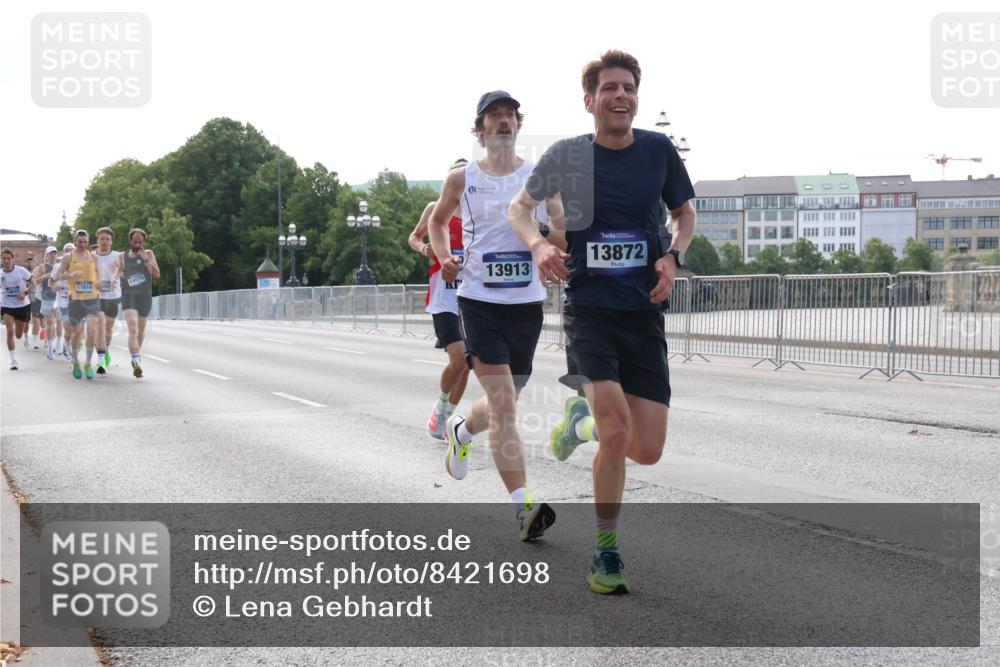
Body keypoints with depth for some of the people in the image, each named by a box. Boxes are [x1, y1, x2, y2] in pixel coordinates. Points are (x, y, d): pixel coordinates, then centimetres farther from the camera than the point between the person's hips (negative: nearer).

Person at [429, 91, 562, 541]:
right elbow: (437, 220, 21)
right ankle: (524, 507, -14)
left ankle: (463, 430, 49)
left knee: (503, 402, 15)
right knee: (503, 402, -14)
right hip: (479, 301, -3)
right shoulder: (462, 179, 4)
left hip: (527, 303, 3)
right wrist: (444, 258, 3)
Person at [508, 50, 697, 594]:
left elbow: (684, 212, 18)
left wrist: (673, 257, -2)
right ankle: (605, 553, 0)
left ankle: (584, 417, 34)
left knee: (647, 450, -1)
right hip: (589, 308, -3)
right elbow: (519, 207, 11)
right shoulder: (567, 155, -4)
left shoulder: (659, 150, 2)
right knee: (617, 431, -21)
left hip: (644, 311, 3)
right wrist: (538, 244, -10)